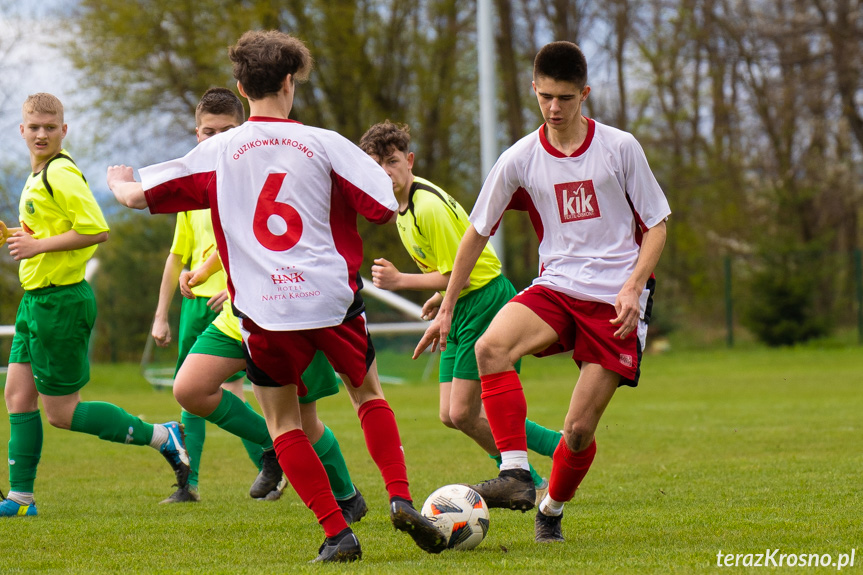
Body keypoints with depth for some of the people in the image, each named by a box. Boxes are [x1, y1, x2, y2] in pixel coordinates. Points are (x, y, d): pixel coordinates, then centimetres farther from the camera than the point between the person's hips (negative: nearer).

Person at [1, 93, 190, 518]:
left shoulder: (61, 172, -17)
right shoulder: (37, 175, 15)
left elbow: (96, 230, -24)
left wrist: (39, 245, -20)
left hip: (59, 303, -10)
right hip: (36, 299, 10)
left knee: (61, 412, -3)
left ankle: (161, 437, 6)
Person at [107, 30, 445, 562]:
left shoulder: (217, 153, 3)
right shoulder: (323, 144, 0)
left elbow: (138, 196, 6)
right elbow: (386, 207, -3)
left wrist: (120, 183, 31)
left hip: (264, 312, 0)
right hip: (334, 298, 1)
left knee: (285, 425, 13)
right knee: (369, 395, 23)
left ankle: (337, 533, 3)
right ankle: (401, 498, 5)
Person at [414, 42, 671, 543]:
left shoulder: (620, 148, -2)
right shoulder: (521, 160, 2)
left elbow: (656, 225, 4)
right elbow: (477, 233, 12)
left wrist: (633, 287, -12)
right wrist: (447, 309, 11)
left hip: (616, 300, -2)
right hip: (556, 289, 2)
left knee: (579, 428, -6)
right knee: (491, 347, -30)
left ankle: (551, 509, 22)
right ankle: (516, 476, -31)